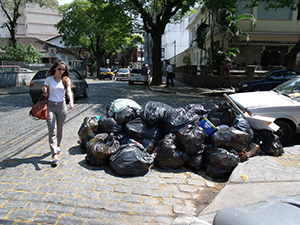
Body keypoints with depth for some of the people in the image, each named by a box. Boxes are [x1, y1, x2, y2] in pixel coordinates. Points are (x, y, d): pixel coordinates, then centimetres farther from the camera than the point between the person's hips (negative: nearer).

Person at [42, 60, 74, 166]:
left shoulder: (65, 80, 3)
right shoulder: (49, 79, 1)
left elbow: (69, 91, -14)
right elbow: (46, 95, 6)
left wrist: (71, 101, -33)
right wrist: (44, 92, -18)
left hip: (61, 106, 2)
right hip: (50, 106, -1)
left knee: (60, 129, 14)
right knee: (52, 130, -8)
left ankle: (58, 145, 40)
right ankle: (54, 154, -11)